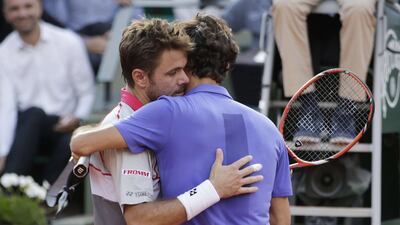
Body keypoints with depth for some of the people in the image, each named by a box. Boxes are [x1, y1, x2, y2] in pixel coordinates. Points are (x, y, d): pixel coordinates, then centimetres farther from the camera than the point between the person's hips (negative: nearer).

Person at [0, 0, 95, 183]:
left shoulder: (69, 42, 0)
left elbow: (87, 93, 5)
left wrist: (78, 118, -16)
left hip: (63, 127, 0)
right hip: (26, 128, 0)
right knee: (33, 114, -35)